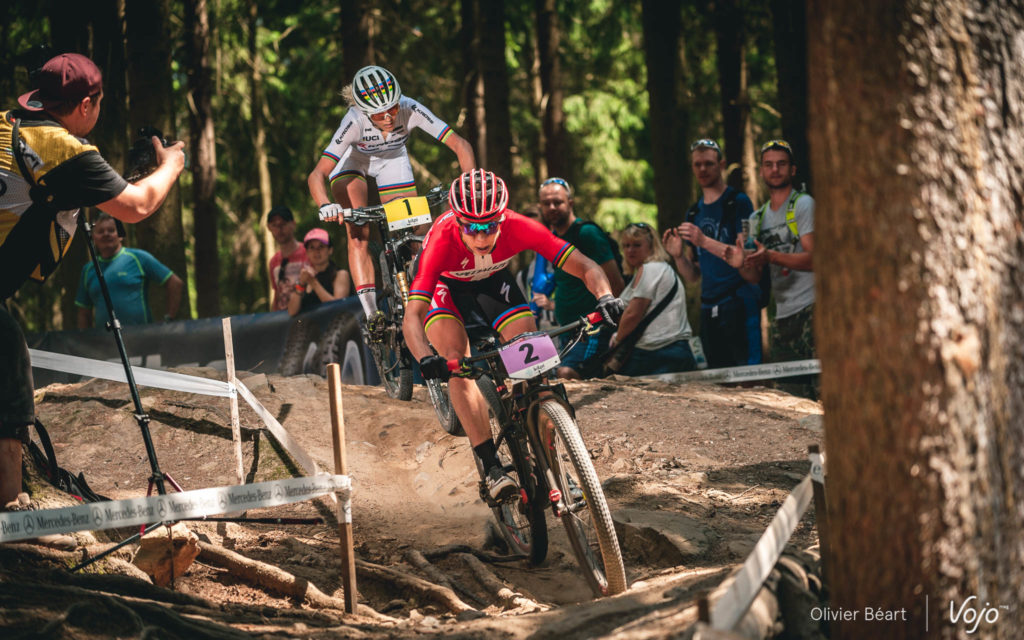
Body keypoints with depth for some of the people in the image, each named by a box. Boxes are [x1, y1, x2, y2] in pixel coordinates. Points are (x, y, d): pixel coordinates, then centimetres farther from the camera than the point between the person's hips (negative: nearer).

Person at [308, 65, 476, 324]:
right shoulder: (354, 122, -39)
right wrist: (326, 205, -61)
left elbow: (459, 144, -35)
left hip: (392, 159, 2)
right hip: (352, 160, -2)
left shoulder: (410, 110, -36)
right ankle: (371, 314, -22)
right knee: (358, 236, -20)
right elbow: (316, 175, -42)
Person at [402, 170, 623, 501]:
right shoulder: (443, 240, -40)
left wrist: (605, 298, -53)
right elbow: (412, 316, -45)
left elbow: (586, 267, -32)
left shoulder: (518, 228, -34)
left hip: (492, 280, 2)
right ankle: (492, 467, -25)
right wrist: (426, 360, -64)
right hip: (445, 286, -2)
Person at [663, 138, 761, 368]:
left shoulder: (738, 202, -2)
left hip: (740, 304, -7)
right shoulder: (694, 213, 18)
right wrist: (678, 256, -2)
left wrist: (704, 241, -22)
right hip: (709, 310, 7)